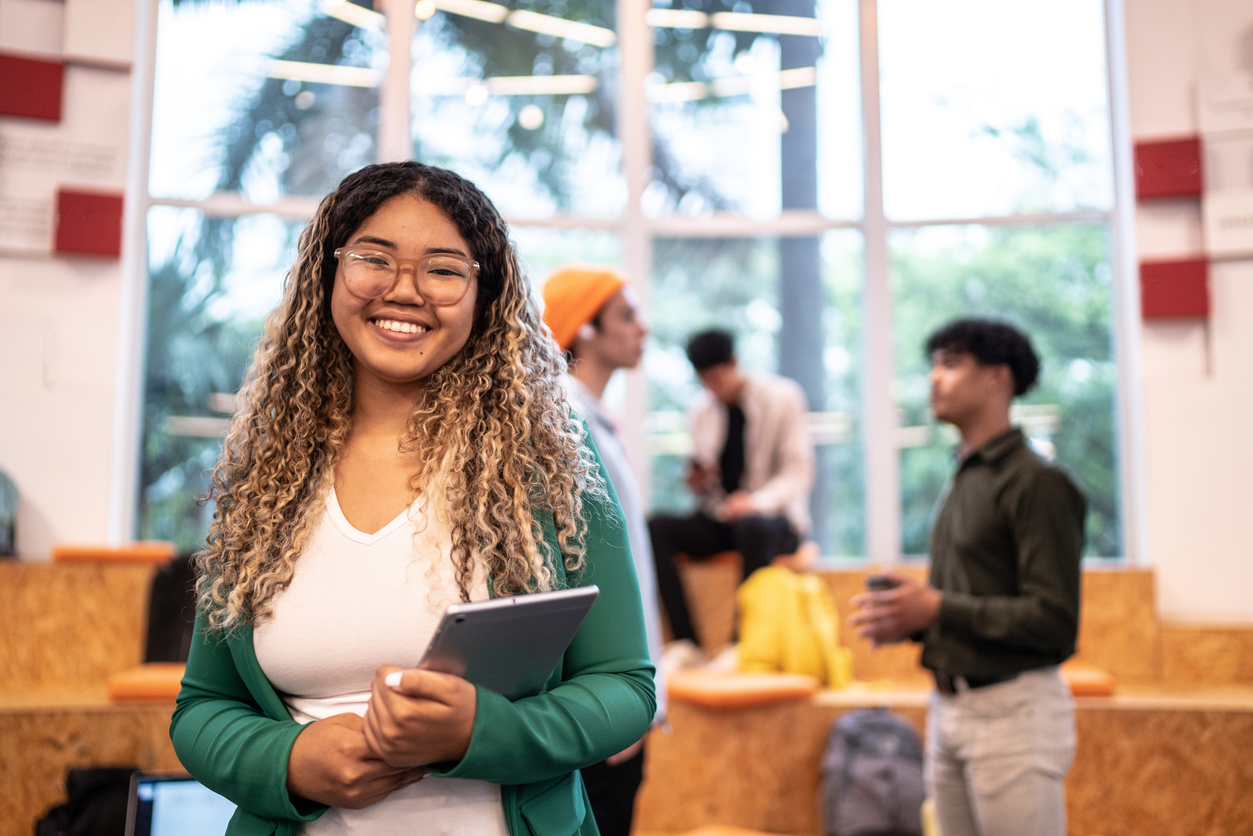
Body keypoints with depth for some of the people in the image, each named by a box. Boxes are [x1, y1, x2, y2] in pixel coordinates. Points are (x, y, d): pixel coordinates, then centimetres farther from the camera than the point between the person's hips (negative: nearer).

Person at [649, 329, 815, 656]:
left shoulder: (782, 398, -3)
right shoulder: (700, 410, 9)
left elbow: (798, 472, -7)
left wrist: (758, 501, -24)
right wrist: (696, 483, -9)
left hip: (774, 517, -4)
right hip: (718, 519, 4)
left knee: (752, 527, -40)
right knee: (657, 527, -23)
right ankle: (685, 641, -26)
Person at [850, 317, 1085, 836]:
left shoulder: (1036, 483, -12)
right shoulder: (962, 482, 15)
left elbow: (1054, 621, -18)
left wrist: (938, 608, -18)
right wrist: (906, 620, 2)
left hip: (1013, 709, -8)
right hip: (950, 709, 8)